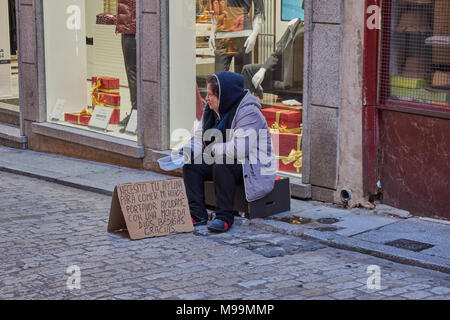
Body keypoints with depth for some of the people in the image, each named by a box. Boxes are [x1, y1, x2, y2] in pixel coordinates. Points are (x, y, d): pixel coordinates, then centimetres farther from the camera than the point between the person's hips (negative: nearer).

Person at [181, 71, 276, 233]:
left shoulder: (249, 113, -21)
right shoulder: (211, 110, 7)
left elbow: (240, 148, -31)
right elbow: (199, 139, 9)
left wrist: (212, 150, -18)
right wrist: (183, 153, -12)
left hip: (252, 165, -9)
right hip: (219, 160, 9)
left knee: (221, 165, -36)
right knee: (190, 164, -9)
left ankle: (225, 217, -28)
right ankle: (198, 214, -12)